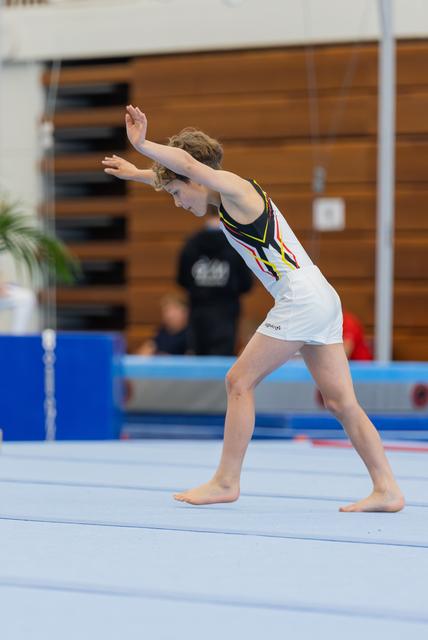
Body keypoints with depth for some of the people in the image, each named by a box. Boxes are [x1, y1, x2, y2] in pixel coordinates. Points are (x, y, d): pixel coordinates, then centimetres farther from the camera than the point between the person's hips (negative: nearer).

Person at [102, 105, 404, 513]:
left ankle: (226, 482, 6)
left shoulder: (235, 188, -7)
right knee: (341, 401, 7)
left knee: (239, 382, -1)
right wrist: (132, 172, 46)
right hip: (321, 298, 10)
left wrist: (141, 145, -24)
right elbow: (181, 173, 38)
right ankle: (387, 490, 5)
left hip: (301, 300, -10)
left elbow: (187, 162, -28)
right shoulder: (230, 195, 19)